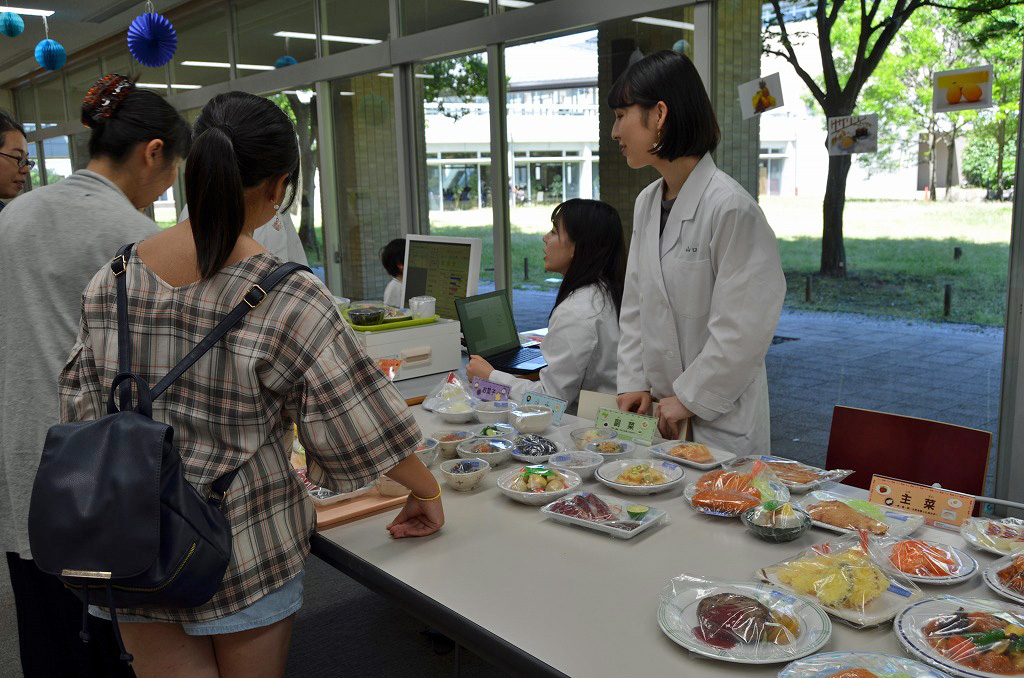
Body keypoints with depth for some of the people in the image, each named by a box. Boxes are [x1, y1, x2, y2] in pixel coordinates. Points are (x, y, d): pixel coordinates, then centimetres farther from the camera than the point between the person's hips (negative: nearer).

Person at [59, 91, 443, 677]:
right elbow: (362, 420, -17)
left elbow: (81, 400, 5)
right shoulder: (288, 299, -22)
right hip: (243, 554, -4)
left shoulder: (112, 280, -5)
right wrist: (428, 490, -1)